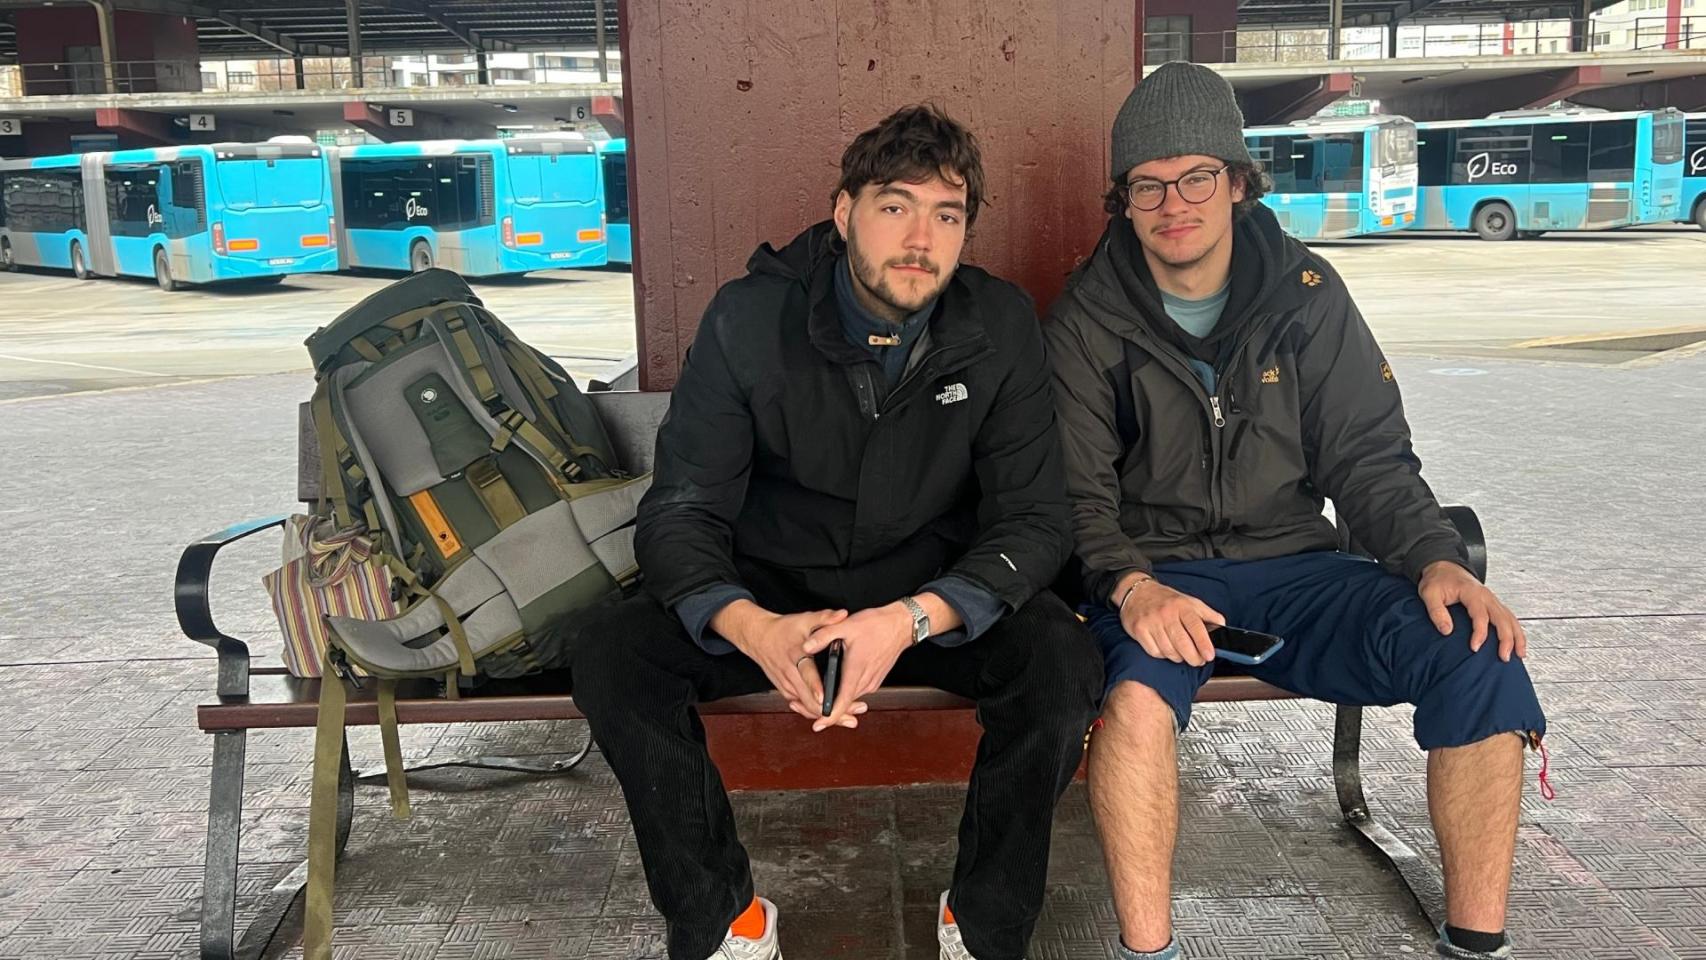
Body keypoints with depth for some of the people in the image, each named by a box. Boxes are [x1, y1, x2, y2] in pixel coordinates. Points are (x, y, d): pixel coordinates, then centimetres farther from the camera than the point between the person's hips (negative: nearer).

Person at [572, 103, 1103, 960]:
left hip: (936, 595, 0)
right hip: (773, 593, 0)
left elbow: (1034, 520, -12)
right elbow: (681, 511, -13)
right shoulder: (748, 320, -11)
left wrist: (914, 619, -32)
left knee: (1063, 660, -29)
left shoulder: (1002, 329, -9)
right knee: (612, 655, -24)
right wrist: (750, 628, -35)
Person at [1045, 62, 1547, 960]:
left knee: (1481, 655, -21)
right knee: (1139, 689, -37)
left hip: (1292, 566, 3)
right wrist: (1130, 587, -26)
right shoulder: (1089, 320, -1)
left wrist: (1437, 559, -11)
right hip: (1155, 577, -2)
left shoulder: (1307, 294, 6)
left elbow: (1370, 458, 7)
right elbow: (1079, 497, -5)